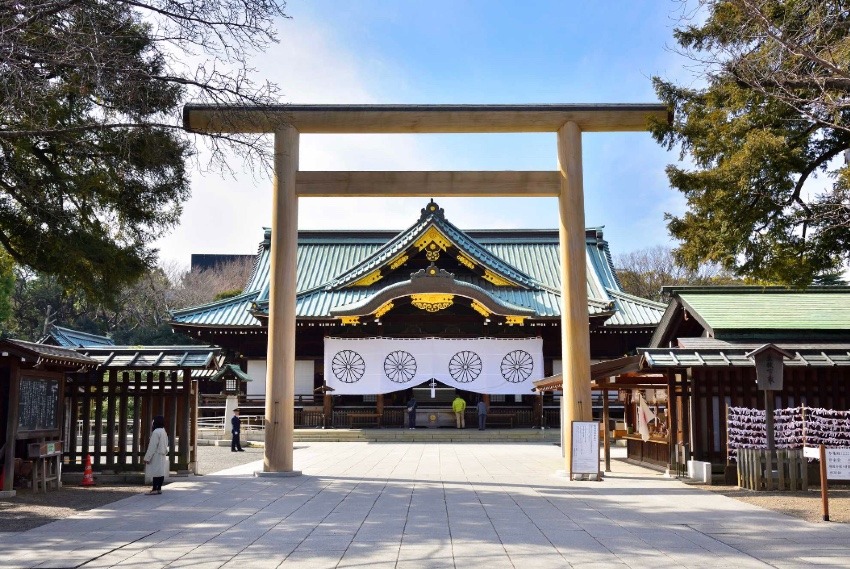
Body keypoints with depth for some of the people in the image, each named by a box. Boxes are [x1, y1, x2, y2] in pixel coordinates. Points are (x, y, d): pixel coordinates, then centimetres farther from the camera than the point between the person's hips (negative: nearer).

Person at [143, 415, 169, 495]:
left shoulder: (156, 432, -16)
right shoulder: (163, 431, 12)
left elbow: (152, 446, -17)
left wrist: (147, 457, -14)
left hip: (156, 455, -9)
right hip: (162, 455, 9)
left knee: (155, 472, -6)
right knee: (161, 472, 9)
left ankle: (154, 489, -5)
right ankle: (159, 488, 13)